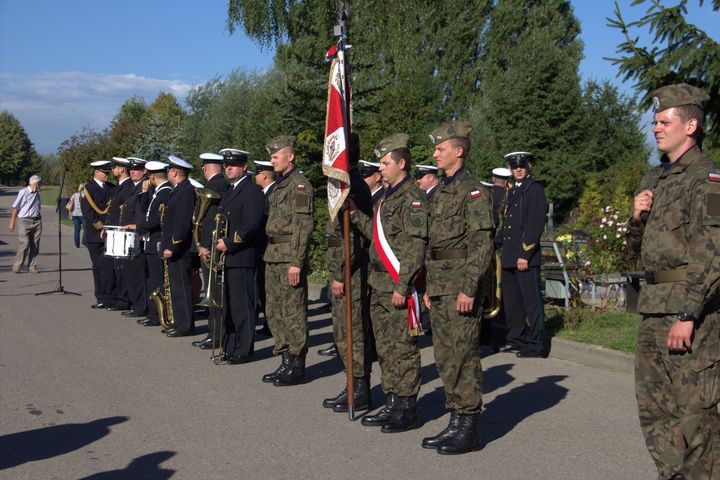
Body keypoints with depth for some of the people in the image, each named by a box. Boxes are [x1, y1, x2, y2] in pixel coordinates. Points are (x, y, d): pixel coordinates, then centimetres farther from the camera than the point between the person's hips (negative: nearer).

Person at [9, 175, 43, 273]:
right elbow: (15, 208, -2)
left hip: (36, 221, 6)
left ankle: (32, 266, 7)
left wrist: (40, 222, 18)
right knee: (25, 243, -11)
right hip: (24, 221, -6)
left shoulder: (37, 194, 14)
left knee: (35, 245, 2)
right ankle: (17, 265, 3)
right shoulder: (23, 192, -4)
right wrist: (12, 222, -4)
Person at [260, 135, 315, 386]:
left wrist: (296, 262, -21)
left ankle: (296, 367, 4)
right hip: (273, 257, 10)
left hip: (289, 258, -10)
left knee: (293, 313, -4)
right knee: (274, 312, 13)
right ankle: (286, 361, 22)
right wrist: (270, 255, 19)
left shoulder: (299, 185, -11)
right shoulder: (279, 184, 18)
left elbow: (303, 226, -17)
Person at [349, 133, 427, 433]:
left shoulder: (412, 198, -12)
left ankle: (408, 409, 7)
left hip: (399, 288, -10)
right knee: (384, 349, 14)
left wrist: (401, 287, -21)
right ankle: (392, 404, 24)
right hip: (379, 286, 10)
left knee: (403, 349, -2)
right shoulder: (387, 197, 18)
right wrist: (355, 214, 11)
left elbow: (415, 247, -18)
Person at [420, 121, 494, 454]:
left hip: (461, 288, -9)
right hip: (440, 286, 9)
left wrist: (469, 288, -21)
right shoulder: (440, 192, 17)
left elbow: (481, 243, -17)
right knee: (444, 357, 11)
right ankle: (455, 423, 20)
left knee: (462, 356, -4)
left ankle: (469, 427, 5)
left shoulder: (473, 191, -10)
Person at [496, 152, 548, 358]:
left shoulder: (535, 189, -7)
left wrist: (526, 254, -18)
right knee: (511, 300, 14)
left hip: (526, 256, -9)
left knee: (531, 300, -4)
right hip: (509, 256, 9)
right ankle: (516, 339, 24)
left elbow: (537, 224, -14)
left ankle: (537, 344, 1)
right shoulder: (512, 192, 19)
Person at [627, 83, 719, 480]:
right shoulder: (658, 182, 17)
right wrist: (637, 217, 3)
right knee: (654, 409, 14)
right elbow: (638, 247, 23)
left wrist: (687, 314, -22)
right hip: (653, 310, 9)